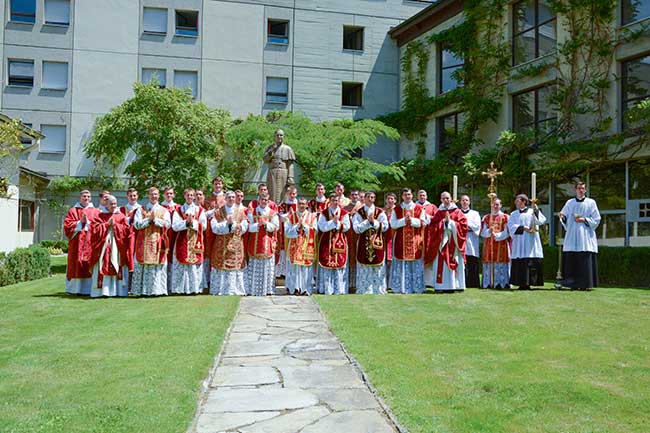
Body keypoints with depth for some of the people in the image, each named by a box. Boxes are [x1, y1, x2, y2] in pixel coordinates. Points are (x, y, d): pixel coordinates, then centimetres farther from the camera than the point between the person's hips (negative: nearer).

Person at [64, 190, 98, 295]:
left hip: (91, 244, 1)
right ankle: (75, 289, 3)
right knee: (77, 265, -3)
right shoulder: (72, 211, 11)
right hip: (77, 243, 0)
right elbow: (67, 226, 1)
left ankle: (89, 289, -2)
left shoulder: (95, 211, 13)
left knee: (90, 265, -4)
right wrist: (81, 222, -8)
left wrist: (88, 222, -9)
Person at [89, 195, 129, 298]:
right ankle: (101, 290, -1)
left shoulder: (121, 216, 10)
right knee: (102, 268, -4)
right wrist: (107, 224, -10)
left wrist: (115, 225, -9)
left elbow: (126, 229, 1)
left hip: (116, 246, 1)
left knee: (116, 268, -1)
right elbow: (95, 229, -3)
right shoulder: (99, 216, 8)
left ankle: (117, 290, 4)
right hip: (103, 246, -1)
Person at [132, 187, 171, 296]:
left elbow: (167, 224, -3)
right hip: (144, 242, 0)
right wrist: (149, 219, -11)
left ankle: (157, 290, 1)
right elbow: (136, 224, -2)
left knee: (158, 266, -2)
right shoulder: (141, 210, 11)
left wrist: (155, 219, -11)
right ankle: (143, 290, 0)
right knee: (143, 266, -3)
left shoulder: (164, 211, 12)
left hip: (158, 242, 0)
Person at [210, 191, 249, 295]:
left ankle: (235, 290, 5)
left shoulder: (240, 211, 9)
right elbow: (214, 227, -5)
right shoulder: (218, 212, 6)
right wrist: (227, 223, -14)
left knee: (236, 267, -2)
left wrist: (233, 223, -11)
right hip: (221, 245, -1)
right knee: (220, 267, -3)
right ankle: (220, 290, 4)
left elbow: (244, 227, 2)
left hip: (236, 245, 1)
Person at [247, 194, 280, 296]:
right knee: (255, 266, 0)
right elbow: (249, 226, 0)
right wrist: (257, 225, -17)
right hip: (255, 242, 0)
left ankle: (268, 289, 4)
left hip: (268, 243, 0)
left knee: (268, 266, 0)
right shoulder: (252, 212, 7)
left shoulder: (273, 213, 7)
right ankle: (254, 289, 3)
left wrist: (266, 224, -15)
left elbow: (275, 226, 0)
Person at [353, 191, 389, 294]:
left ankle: (378, 290, 9)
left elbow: (385, 226, -2)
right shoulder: (359, 212, 4)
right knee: (364, 270, 0)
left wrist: (374, 221, -11)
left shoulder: (380, 212, 7)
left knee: (378, 269, 2)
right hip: (363, 244, -1)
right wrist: (368, 221, -13)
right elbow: (357, 228, -7)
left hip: (377, 243, 1)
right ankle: (364, 290, 6)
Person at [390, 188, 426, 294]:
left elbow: (423, 222, -2)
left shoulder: (419, 209, 8)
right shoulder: (396, 209, 8)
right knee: (401, 265, 0)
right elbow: (393, 224, -2)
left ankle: (416, 287, 7)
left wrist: (411, 220, -13)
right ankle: (400, 287, 5)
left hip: (415, 241, 0)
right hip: (401, 241, 0)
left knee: (416, 265, 1)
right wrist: (404, 220, -14)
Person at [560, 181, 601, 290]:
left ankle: (586, 284, -3)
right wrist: (562, 216, -8)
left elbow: (596, 220, 4)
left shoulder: (591, 203, 6)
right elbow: (565, 218, 14)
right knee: (571, 260, -2)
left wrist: (584, 220, -10)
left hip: (586, 236, -2)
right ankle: (573, 284, 4)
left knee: (586, 261, -7)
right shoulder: (570, 203, 13)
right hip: (572, 237, 2)